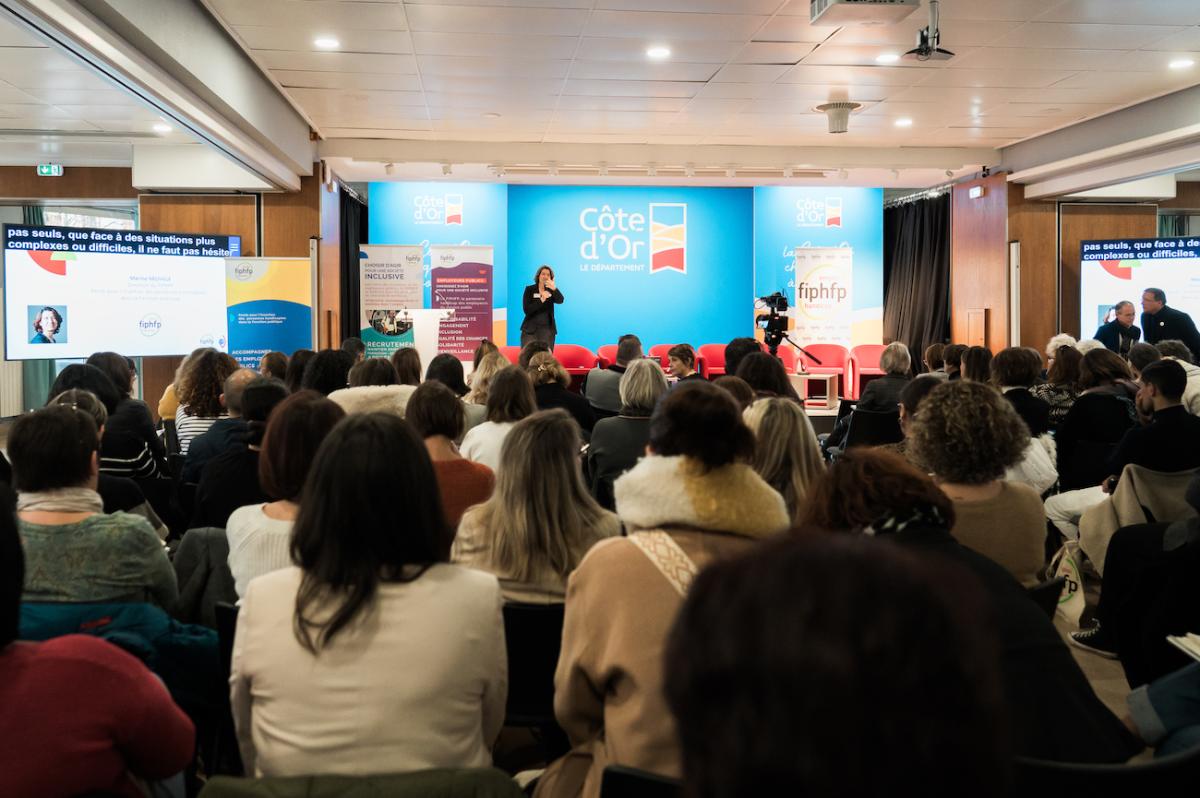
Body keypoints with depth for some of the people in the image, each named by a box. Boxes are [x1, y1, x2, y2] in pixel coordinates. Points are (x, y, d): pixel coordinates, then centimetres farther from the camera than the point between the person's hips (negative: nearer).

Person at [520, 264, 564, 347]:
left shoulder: (551, 291, 5)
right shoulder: (529, 290, 2)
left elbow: (560, 301, -15)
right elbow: (526, 309, -8)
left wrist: (554, 289, -35)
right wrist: (541, 301, -21)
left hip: (547, 329, 1)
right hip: (530, 329, -1)